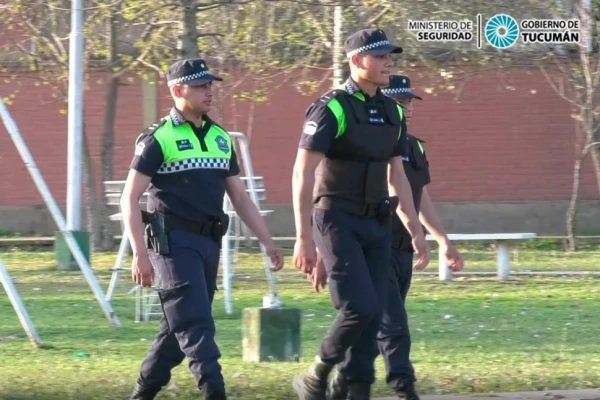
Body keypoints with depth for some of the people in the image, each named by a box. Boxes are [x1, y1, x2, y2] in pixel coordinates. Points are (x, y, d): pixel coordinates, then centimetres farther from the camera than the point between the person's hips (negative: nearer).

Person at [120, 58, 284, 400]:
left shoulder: (221, 138, 14)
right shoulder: (159, 139, -6)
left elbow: (240, 197, 20)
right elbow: (130, 199, -8)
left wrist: (268, 242, 13)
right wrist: (140, 255, -15)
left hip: (209, 243, 7)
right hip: (174, 241, -7)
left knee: (179, 326, 11)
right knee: (196, 324, -13)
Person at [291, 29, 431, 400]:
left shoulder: (392, 112, 11)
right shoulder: (332, 109, -11)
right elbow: (303, 175, -13)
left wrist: (416, 231, 14)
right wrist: (304, 238, -18)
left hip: (378, 225, 7)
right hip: (339, 222, -7)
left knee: (373, 315, 2)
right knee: (360, 308, -17)